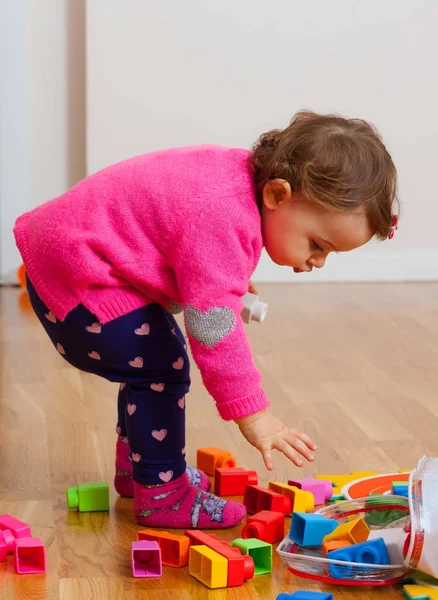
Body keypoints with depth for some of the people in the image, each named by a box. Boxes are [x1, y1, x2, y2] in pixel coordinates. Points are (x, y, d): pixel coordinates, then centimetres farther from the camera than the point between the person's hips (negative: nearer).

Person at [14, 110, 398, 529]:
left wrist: (229, 279, 17)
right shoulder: (223, 220, -33)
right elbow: (214, 326, -33)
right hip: (73, 276, -10)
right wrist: (250, 413, -27)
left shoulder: (247, 174, -3)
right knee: (160, 368, -12)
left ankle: (136, 465, 35)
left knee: (156, 360, 20)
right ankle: (161, 494, 1)